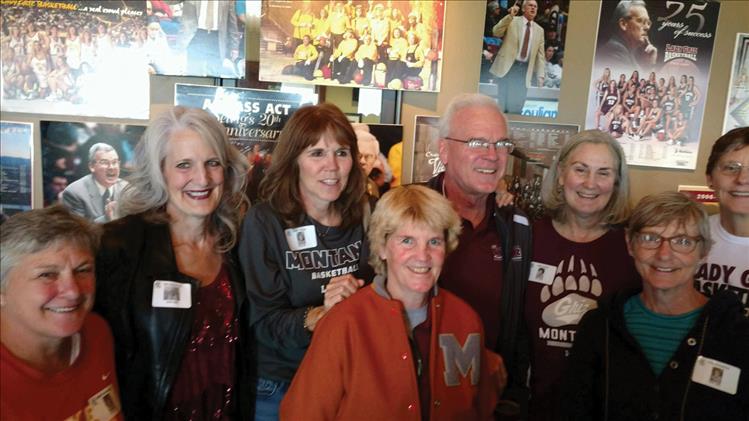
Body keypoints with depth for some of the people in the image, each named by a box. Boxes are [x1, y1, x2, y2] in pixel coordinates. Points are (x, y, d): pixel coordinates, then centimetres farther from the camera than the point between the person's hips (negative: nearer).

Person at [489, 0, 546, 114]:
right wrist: (510, 16, -23)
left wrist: (540, 75, 3)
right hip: (509, 66, -3)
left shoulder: (539, 30, 12)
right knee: (502, 102, -2)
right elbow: (496, 32, -13)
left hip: (525, 69, 3)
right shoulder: (512, 21, 2)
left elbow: (540, 54, 11)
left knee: (517, 104, 1)